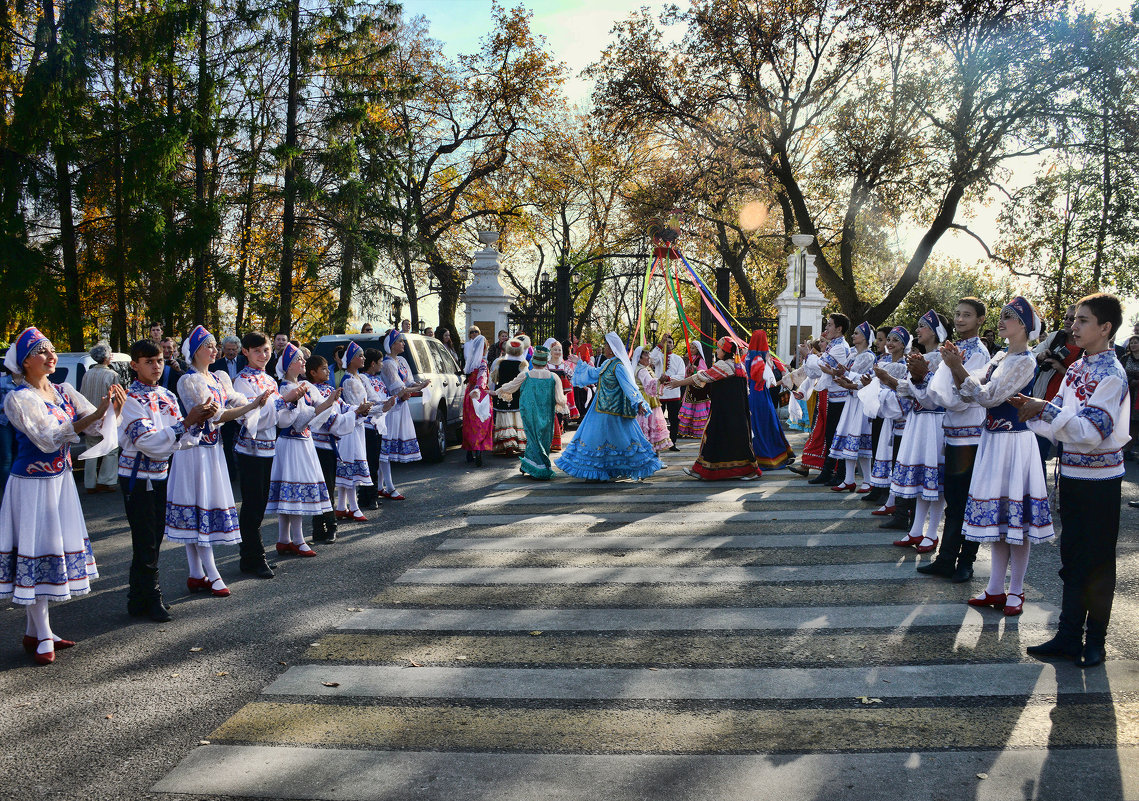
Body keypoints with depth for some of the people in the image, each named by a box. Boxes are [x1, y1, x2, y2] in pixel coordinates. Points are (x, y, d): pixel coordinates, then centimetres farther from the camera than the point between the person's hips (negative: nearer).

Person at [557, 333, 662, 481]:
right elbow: (594, 374, 29)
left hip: (611, 410, -10)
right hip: (603, 407, 10)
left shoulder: (618, 366, -15)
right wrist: (579, 363, 37)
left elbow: (628, 385, -23)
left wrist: (638, 402, -31)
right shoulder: (608, 364, 13)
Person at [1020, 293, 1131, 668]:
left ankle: (1095, 640, 18)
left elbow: (1091, 431, -25)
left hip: (1100, 480, -8)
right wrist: (1032, 411, -2)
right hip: (1072, 474, 8)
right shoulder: (1077, 369, 9)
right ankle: (1069, 635, 21)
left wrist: (1046, 409, -26)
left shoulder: (1111, 374, -16)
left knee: (1098, 563, 5)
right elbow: (1061, 425, 13)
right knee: (1072, 558, 12)